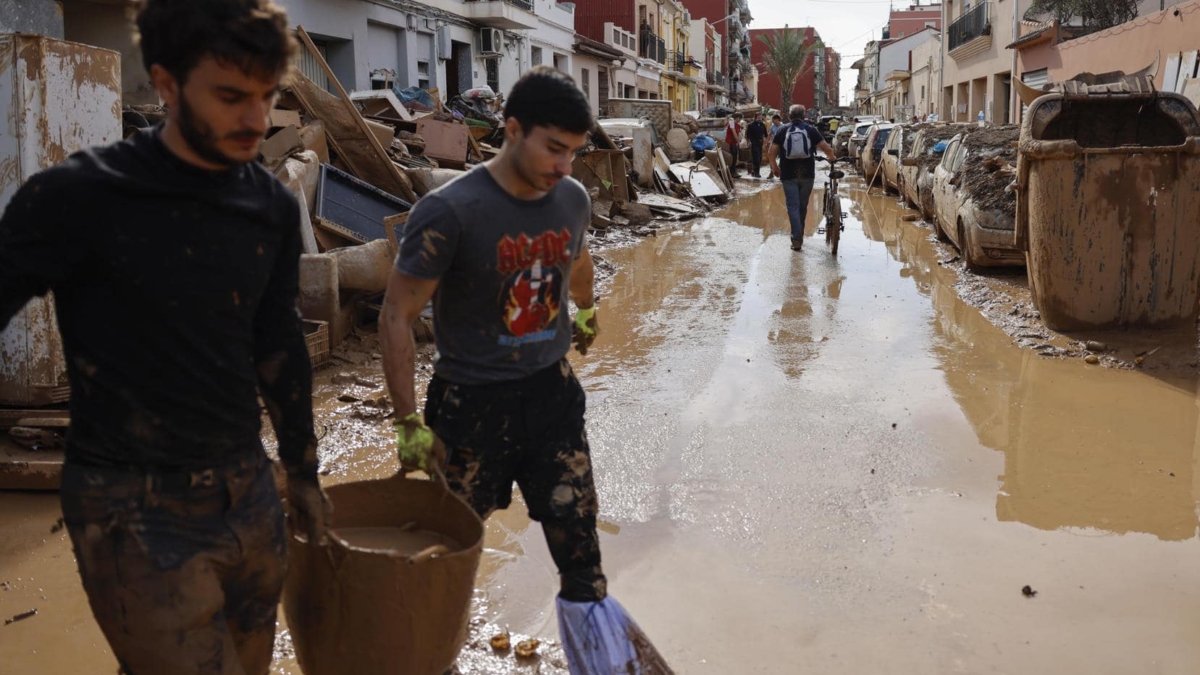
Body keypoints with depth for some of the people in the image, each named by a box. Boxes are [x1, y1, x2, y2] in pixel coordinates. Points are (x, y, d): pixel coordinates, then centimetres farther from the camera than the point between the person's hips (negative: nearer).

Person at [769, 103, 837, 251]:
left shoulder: (783, 131, 2)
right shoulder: (810, 130, 2)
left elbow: (771, 153, -4)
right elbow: (827, 148, -6)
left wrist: (774, 168, 12)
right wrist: (831, 158, 16)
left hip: (788, 174, -1)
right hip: (807, 174, 1)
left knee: (793, 206, 0)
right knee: (803, 206, 15)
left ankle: (796, 238, -10)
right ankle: (799, 235, 26)